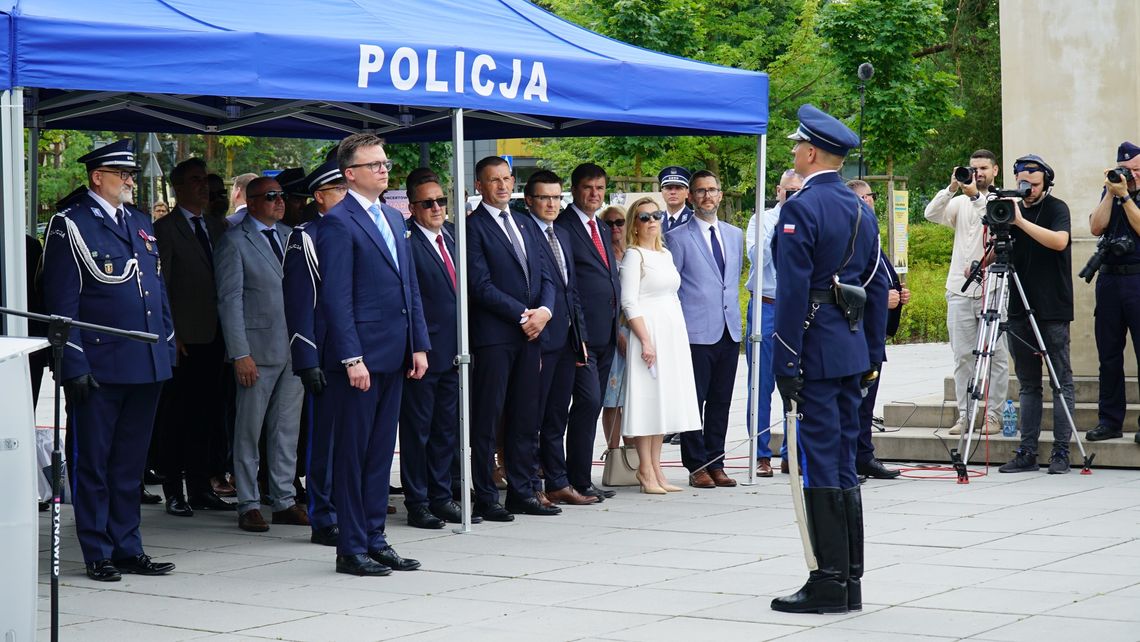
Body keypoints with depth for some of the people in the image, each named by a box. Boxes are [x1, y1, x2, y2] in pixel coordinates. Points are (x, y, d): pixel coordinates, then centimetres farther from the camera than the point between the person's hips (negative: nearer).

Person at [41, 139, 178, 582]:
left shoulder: (141, 224, 16)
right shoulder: (70, 226, -4)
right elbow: (62, 303, -8)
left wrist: (167, 348, 14)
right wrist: (74, 365, -14)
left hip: (145, 365, 6)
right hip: (99, 369, -6)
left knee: (130, 463, 12)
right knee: (93, 463, 2)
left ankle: (127, 549, 19)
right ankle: (98, 554, 9)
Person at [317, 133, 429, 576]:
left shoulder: (394, 220, 16)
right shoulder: (338, 223, -9)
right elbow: (336, 297, -14)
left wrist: (419, 345, 11)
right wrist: (352, 358, -18)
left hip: (393, 356, 8)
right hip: (359, 356, -8)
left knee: (381, 452, 12)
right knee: (352, 453, -1)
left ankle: (375, 539, 19)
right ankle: (351, 549, 5)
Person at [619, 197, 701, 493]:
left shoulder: (665, 254, 16)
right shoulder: (633, 255, -7)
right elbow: (629, 302, -13)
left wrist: (680, 334, 14)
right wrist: (645, 341, -20)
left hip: (673, 333, 8)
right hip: (648, 329, -8)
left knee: (663, 400, 9)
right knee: (647, 399, -6)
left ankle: (656, 470, 14)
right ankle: (646, 471, -2)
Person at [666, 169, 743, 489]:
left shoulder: (734, 235, 14)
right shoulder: (678, 237, -2)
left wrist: (735, 320, 17)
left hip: (729, 332, 5)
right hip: (696, 333, -5)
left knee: (721, 403, 8)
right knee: (693, 402, -2)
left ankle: (715, 464, 14)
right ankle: (697, 466, 4)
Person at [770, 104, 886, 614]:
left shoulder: (800, 209, -12)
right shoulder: (862, 211, 13)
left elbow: (792, 290, -17)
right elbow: (876, 287, 16)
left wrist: (786, 362, -15)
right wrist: (871, 356, 20)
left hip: (814, 350, -8)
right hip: (851, 351, 8)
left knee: (819, 465, -5)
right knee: (842, 463, 12)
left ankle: (830, 583, -3)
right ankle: (850, 581, 16)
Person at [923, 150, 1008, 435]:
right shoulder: (959, 203, 13)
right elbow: (931, 214, -2)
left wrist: (976, 195, -20)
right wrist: (952, 188, -12)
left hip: (992, 290, -3)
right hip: (959, 289, 4)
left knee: (995, 355, -3)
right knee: (962, 355, 5)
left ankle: (993, 415, 2)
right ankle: (964, 415, 9)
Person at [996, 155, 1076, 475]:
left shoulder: (1056, 208, -3)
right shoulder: (1010, 209, 12)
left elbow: (1059, 241, -22)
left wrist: (1021, 221, -25)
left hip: (1052, 310, -5)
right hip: (1020, 310, 5)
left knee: (1061, 381, -2)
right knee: (1027, 384, 7)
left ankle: (1061, 451, 0)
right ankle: (1027, 451, 8)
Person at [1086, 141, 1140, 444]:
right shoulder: (1110, 193, 14)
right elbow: (1096, 227, 1)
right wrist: (1111, 193, -4)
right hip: (1109, 279, 5)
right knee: (1108, 356, 7)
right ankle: (1109, 421, 13)